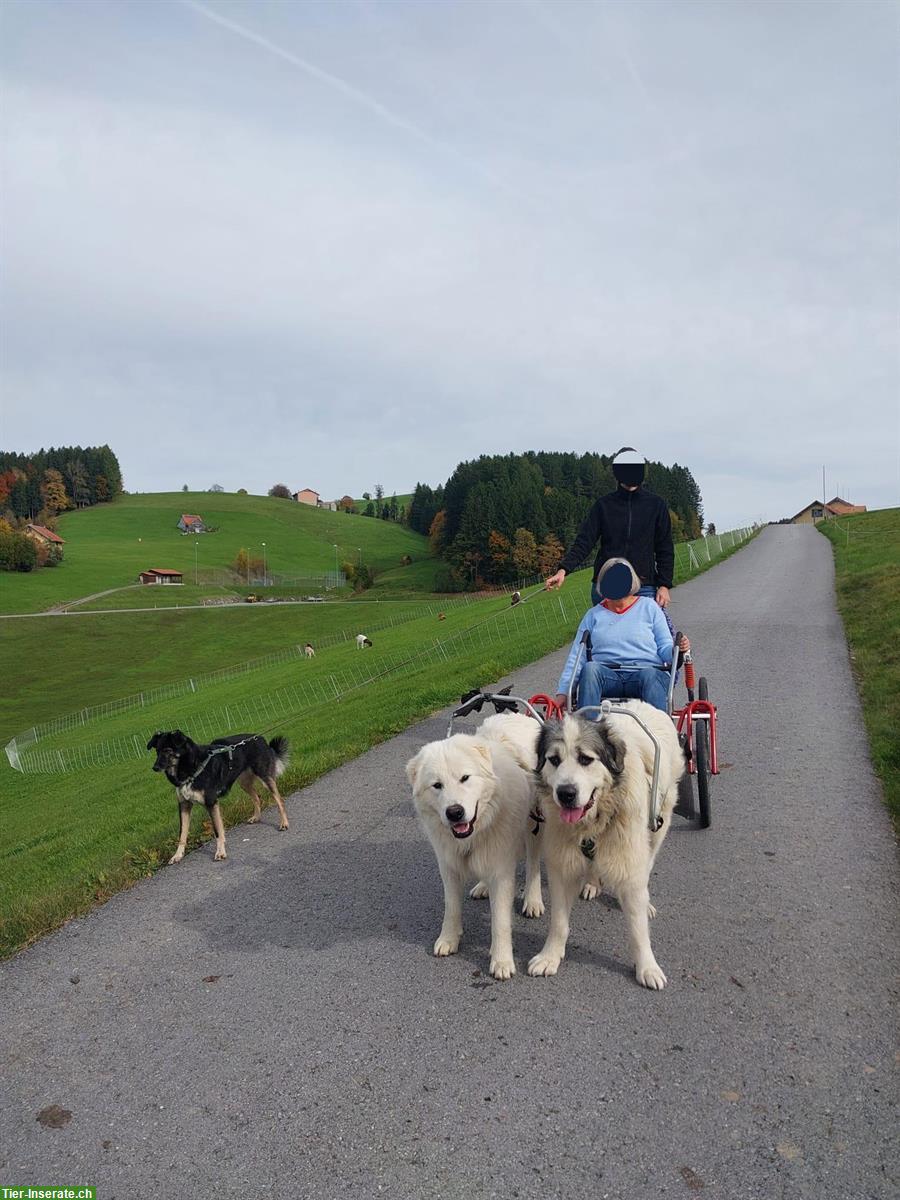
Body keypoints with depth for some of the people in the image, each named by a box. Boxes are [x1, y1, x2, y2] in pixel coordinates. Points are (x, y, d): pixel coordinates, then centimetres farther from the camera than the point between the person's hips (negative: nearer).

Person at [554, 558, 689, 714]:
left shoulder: (649, 606, 19)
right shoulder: (593, 614, 22)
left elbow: (664, 647, 12)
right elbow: (576, 656, 15)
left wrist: (676, 649, -13)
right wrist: (563, 692, 4)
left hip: (647, 670, -1)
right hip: (607, 676, 1)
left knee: (650, 675, -35)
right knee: (590, 668, -31)